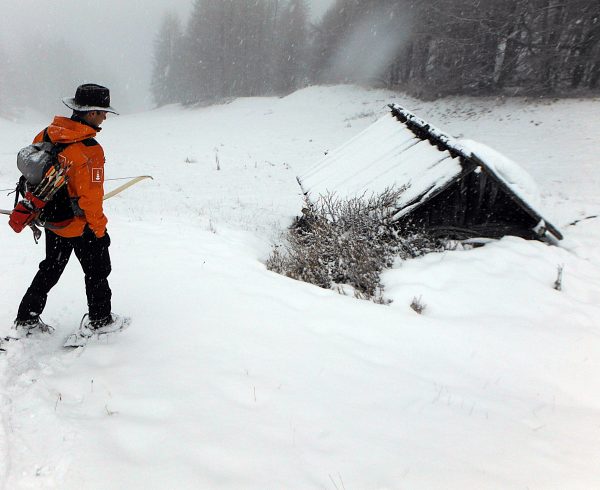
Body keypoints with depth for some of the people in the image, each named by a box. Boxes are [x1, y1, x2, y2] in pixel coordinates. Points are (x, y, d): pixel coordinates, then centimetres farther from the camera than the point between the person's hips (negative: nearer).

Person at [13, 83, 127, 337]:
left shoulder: (47, 134, -2)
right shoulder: (90, 150, -26)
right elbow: (91, 196, -24)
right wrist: (99, 228, -11)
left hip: (52, 221, 8)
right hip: (80, 225, -7)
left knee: (50, 268, 23)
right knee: (97, 270, 13)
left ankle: (26, 319, 31)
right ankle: (99, 320, 27)